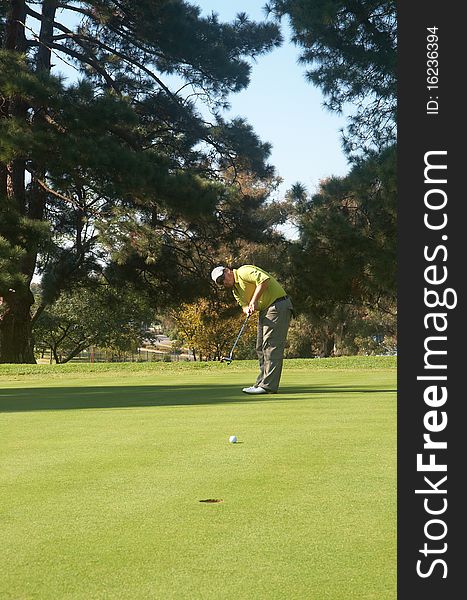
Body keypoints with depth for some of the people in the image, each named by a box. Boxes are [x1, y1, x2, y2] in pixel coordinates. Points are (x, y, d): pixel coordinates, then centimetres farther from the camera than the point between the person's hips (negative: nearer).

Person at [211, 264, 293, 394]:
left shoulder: (243, 272, -11)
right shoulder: (235, 291, 17)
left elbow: (264, 279, -25)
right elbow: (244, 305, 11)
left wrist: (254, 301, -20)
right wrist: (247, 309, -14)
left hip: (278, 305, -11)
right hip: (265, 311, 11)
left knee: (271, 345, -12)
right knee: (261, 348, 12)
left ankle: (268, 386, -14)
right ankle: (262, 383, 17)